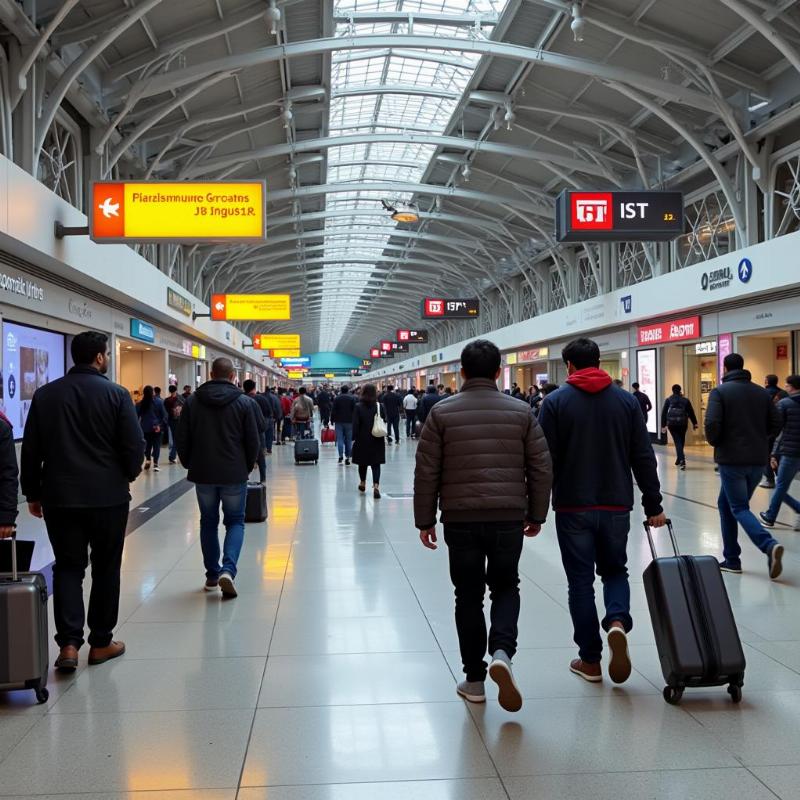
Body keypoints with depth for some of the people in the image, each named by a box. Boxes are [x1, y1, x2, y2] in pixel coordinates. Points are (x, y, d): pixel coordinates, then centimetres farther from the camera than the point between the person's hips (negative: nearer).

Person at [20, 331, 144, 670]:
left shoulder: (45, 394, 4)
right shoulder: (116, 394, -7)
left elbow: (30, 449, 6)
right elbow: (135, 445, -9)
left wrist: (32, 493, 15)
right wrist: (127, 476, 11)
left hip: (59, 497, 3)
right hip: (108, 496, -2)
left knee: (67, 567, 10)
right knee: (106, 568, 10)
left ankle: (68, 643, -2)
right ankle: (101, 642, 17)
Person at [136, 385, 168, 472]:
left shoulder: (139, 404, 1)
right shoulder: (159, 402, -5)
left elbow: (136, 416, 3)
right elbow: (164, 415, -8)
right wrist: (162, 425, -4)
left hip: (145, 428, 2)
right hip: (156, 428, -2)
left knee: (148, 444, 19)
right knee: (156, 445, 0)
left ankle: (147, 460, 7)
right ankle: (155, 464, -8)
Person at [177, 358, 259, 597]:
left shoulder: (192, 401, 0)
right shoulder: (244, 402, -6)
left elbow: (182, 440, 1)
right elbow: (253, 441, -4)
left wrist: (190, 465, 16)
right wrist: (247, 467, 11)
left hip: (202, 473, 2)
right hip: (234, 474, -2)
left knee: (208, 522, 15)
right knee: (235, 522, 10)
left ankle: (212, 575, 18)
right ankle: (228, 569, -11)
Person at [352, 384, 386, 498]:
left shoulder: (358, 407, -8)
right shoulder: (380, 406, -2)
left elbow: (355, 425, -9)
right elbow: (384, 423, 4)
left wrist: (354, 438, -4)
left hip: (362, 440, -1)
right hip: (377, 441, 1)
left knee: (362, 463, 17)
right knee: (376, 464, 1)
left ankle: (362, 483, 32)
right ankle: (376, 486, -16)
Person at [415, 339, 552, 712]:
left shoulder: (442, 413, -1)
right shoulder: (521, 411, 2)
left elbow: (426, 472, -2)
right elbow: (541, 468, 4)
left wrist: (425, 520, 7)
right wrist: (536, 514, 14)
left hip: (461, 519, 0)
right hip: (509, 518, 1)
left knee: (469, 596, 11)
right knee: (506, 587, 18)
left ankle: (474, 678, 18)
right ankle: (501, 652, -5)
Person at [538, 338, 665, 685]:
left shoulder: (556, 401, -4)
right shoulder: (626, 400, 4)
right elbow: (644, 458, 3)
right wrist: (653, 506, 8)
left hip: (573, 507, -2)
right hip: (616, 506, 2)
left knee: (581, 580, 7)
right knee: (615, 570, 19)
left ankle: (590, 659, 11)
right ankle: (617, 622, -9)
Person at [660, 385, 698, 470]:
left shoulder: (668, 400, 6)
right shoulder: (685, 400, 8)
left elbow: (664, 413, 3)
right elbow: (691, 413, 8)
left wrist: (663, 425, 6)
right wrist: (694, 423, 14)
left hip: (671, 424, -1)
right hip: (683, 424, 1)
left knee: (677, 441, -3)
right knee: (681, 441, 17)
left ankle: (681, 460, -19)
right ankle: (679, 459, 29)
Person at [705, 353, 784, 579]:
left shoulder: (720, 392, -6)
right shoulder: (761, 392, 8)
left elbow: (712, 424, -17)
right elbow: (776, 424, 6)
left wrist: (715, 442, 2)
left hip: (731, 459, -6)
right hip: (758, 459, 6)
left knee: (739, 508, -1)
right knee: (726, 503, 18)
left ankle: (769, 545, -25)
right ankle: (731, 559, 19)